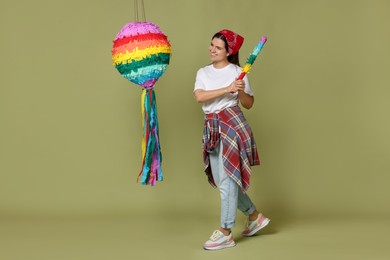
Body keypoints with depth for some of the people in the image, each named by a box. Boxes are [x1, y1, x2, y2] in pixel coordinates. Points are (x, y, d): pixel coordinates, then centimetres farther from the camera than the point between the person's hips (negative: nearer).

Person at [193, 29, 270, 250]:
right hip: (212, 128, 6)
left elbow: (249, 104, 4)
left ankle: (226, 234, 1)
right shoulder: (203, 72, 12)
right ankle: (255, 216, 29)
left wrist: (241, 91, -15)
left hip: (232, 123, -6)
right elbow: (199, 97, -7)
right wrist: (227, 89, -15)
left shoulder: (237, 72, 1)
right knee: (221, 180, 11)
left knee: (227, 178, -6)